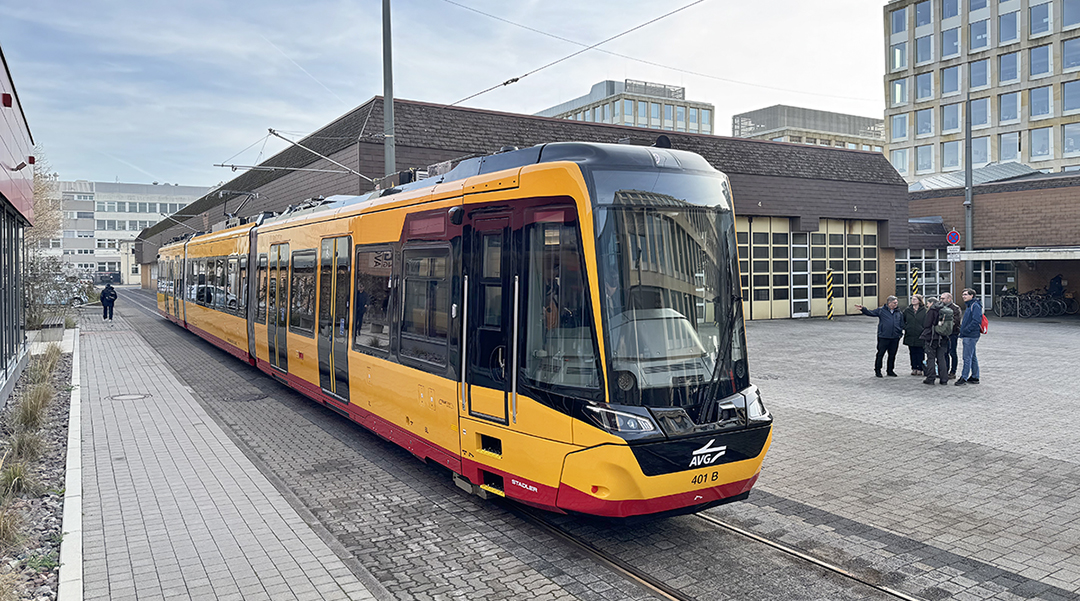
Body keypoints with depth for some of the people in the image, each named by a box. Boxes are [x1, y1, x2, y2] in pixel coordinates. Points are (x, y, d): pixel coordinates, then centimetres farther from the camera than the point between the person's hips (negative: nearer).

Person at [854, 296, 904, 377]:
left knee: (892, 354, 10)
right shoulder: (881, 310, 1)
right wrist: (862, 309, -18)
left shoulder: (899, 313, 12)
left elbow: (902, 325, 19)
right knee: (880, 354, -1)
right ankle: (877, 370, 9)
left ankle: (890, 370, 22)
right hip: (883, 337, -4)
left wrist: (900, 333, 11)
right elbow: (871, 313, -2)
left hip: (895, 338, 4)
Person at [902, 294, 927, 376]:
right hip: (910, 336, 3)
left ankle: (920, 369, 10)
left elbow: (926, 324, -2)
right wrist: (905, 327, 6)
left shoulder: (924, 311, -4)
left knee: (920, 353, 2)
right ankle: (914, 368, 16)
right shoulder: (907, 311, 6)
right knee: (912, 353, 8)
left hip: (920, 336, -3)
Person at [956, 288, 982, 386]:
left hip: (971, 336, -10)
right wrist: (962, 327, 12)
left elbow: (976, 321, -23)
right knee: (972, 357, 14)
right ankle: (975, 377, 21)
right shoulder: (969, 306, 18)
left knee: (967, 357, -8)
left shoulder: (975, 306, -13)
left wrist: (965, 330, -21)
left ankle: (964, 377, -7)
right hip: (968, 336, 10)